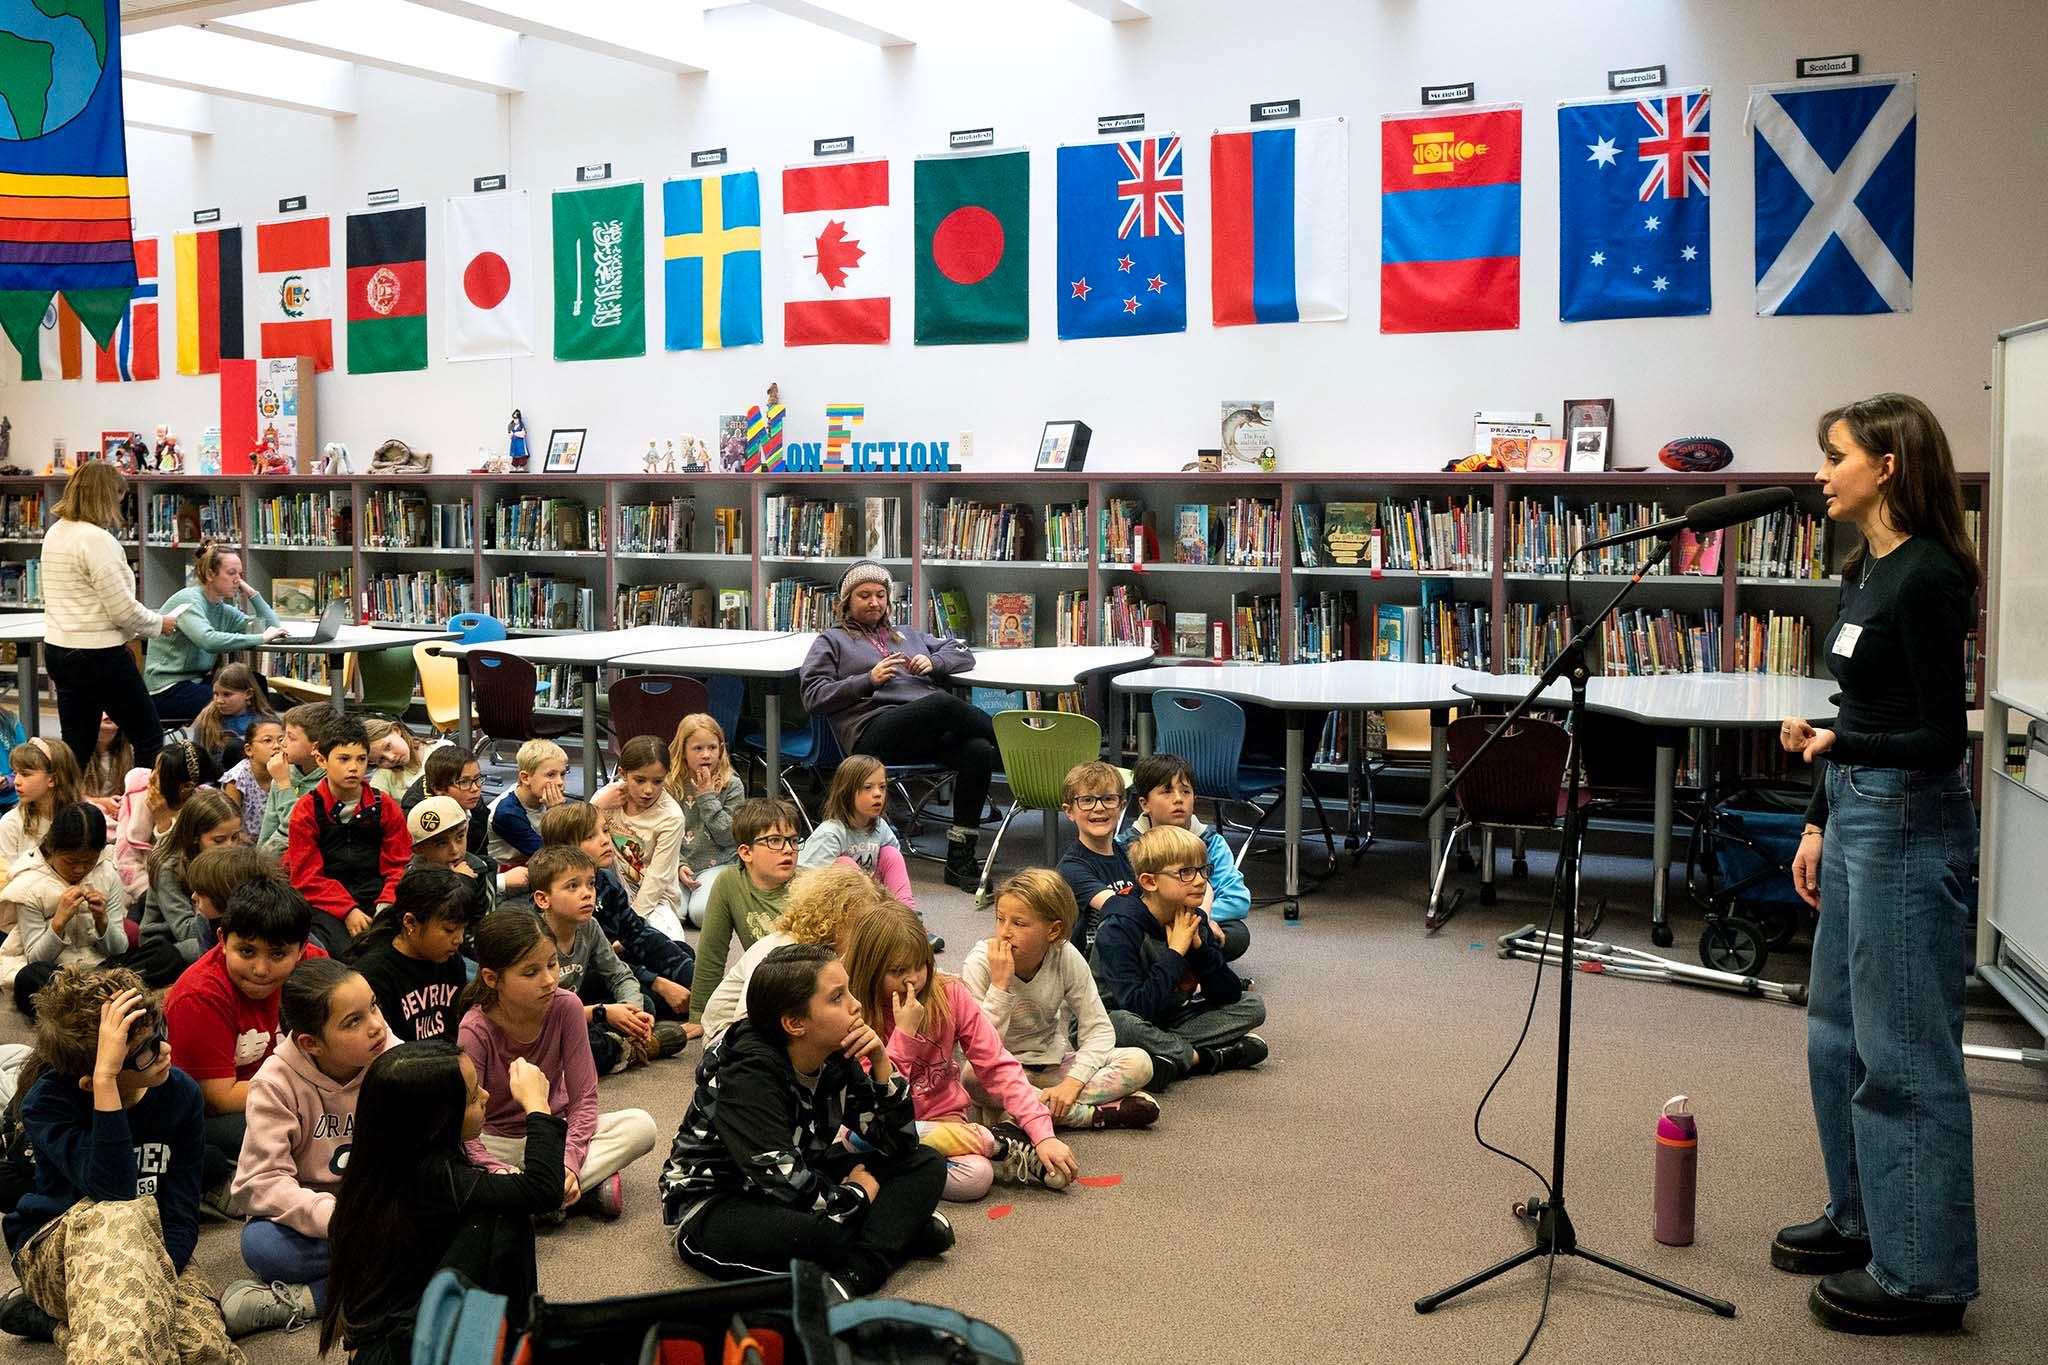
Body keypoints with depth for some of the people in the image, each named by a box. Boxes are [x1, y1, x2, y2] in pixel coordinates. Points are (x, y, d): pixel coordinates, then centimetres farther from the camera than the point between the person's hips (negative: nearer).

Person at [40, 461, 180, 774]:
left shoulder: (54, 533, 9)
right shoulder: (97, 539, -18)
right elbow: (122, 608, -19)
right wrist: (159, 624, -1)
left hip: (58, 650, 9)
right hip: (99, 654, -9)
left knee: (77, 747, 12)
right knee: (149, 737, 3)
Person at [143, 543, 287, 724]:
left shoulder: (222, 610, 10)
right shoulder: (188, 600, -13)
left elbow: (273, 626, 7)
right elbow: (209, 640, -31)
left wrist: (250, 592, 0)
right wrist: (261, 638, -28)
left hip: (197, 681, 8)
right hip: (168, 689, -8)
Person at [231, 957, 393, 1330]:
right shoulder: (276, 1082, -14)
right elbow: (260, 1181, -19)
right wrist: (334, 1216, -33)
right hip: (309, 1215, -1)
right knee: (260, 1244, -34)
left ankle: (310, 1298, -26)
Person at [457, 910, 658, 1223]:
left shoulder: (566, 1007, -15)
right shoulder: (475, 1032, -22)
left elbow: (583, 1099, -12)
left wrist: (568, 1161, -28)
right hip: (499, 1142, -2)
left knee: (640, 1126, -23)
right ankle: (586, 1192, -28)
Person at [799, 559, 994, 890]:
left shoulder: (907, 634, 34)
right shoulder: (833, 641, 22)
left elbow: (962, 653, 29)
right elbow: (813, 696, 8)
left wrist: (933, 662, 7)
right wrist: (868, 680, -4)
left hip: (930, 732, 5)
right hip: (874, 731, -5)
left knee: (977, 750, -29)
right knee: (945, 703, -34)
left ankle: (959, 858, -28)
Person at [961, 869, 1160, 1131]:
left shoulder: (1066, 957, -13)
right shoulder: (979, 963, -19)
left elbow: (1099, 1029, -10)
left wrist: (1072, 1084, -24)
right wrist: (1000, 984, -32)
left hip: (1052, 1064, 2)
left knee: (1139, 1062, -18)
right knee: (975, 1077, -39)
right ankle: (1094, 1114, -28)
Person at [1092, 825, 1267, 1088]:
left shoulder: (1195, 921, -2)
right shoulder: (1119, 928, -23)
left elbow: (1228, 995, -4)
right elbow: (1137, 1007, -32)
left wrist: (1198, 946, -18)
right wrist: (1175, 953, -27)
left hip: (1167, 1022, 7)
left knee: (1252, 1006, -2)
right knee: (1122, 1023, -40)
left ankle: (1172, 1054, -17)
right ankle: (1203, 1058, -19)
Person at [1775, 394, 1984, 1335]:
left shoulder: (1927, 578, -18)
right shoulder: (1866, 569, 10)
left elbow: (1940, 738, -18)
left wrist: (1836, 746, -29)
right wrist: (1817, 824, 18)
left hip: (1910, 826, -10)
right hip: (1858, 817, 10)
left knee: (1903, 1048, -2)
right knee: (1838, 1031, 18)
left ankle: (1922, 1271, 9)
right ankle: (1864, 1217, 32)